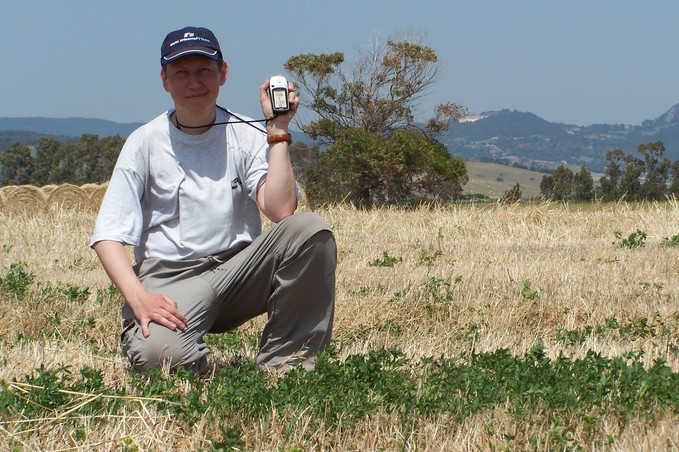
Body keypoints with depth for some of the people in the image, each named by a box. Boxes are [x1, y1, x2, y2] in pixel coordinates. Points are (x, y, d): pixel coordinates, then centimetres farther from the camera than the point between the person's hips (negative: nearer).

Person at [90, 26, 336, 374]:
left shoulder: (245, 135, 4)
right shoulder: (146, 143, 0)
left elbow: (280, 211, -14)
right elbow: (108, 236, -7)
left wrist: (277, 129, -12)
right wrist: (139, 298, -24)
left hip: (239, 269, 2)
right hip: (169, 277, -2)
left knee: (310, 229, -24)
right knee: (156, 354, -35)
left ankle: (284, 361, -13)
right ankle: (198, 364, 4)